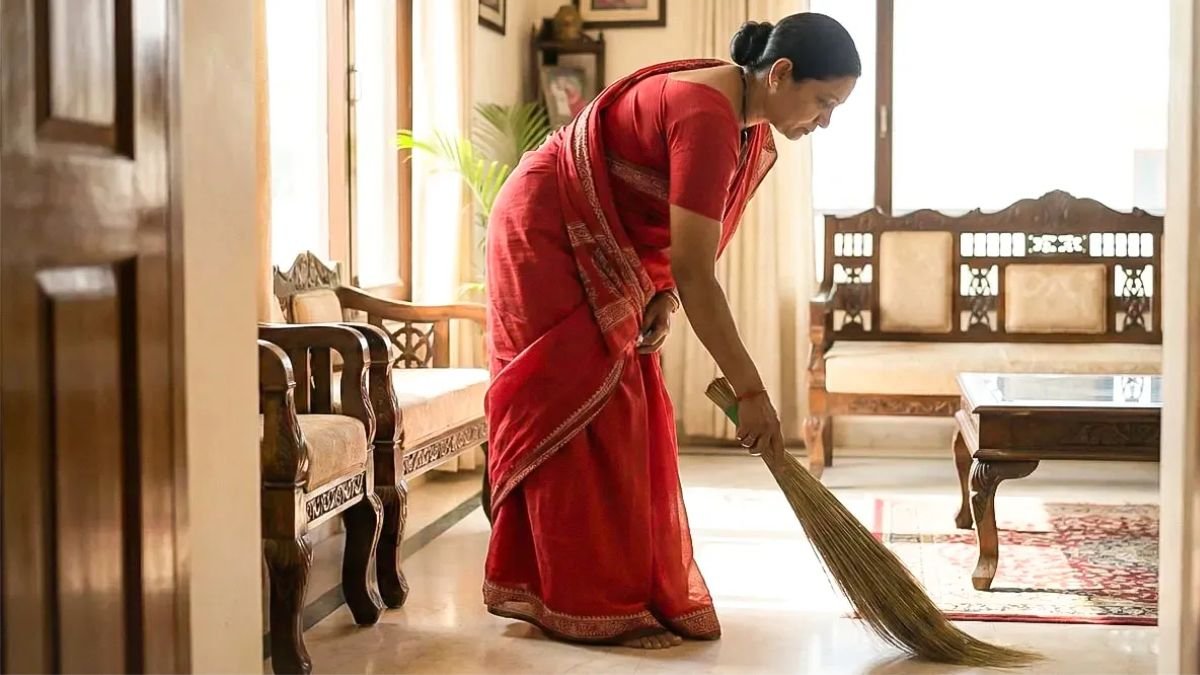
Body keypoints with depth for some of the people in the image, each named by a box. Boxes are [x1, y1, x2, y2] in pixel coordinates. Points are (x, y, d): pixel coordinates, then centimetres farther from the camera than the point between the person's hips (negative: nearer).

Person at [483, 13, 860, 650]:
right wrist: (750, 392, -30)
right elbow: (695, 272, -32)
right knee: (587, 417, -8)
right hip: (545, 235, -9)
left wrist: (662, 298, -8)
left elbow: (690, 241, 10)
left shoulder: (749, 126, -1)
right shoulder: (707, 117, -30)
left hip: (603, 251, 9)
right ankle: (594, 606, -2)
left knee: (632, 419, 8)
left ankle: (649, 591, 15)